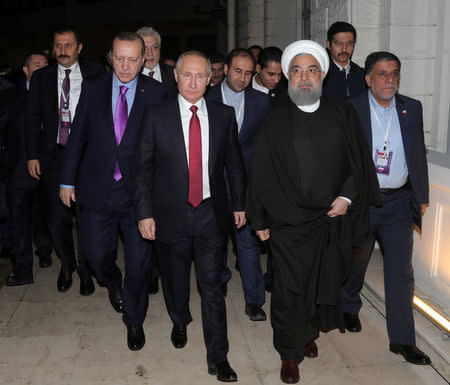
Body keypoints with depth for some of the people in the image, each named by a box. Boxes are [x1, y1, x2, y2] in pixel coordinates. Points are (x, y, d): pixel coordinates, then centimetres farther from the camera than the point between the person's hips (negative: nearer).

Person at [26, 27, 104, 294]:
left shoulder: (95, 74, 2)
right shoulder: (41, 77, 9)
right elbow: (33, 118, 9)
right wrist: (32, 155, 2)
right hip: (54, 156, 2)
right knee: (58, 220, 5)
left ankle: (85, 270, 24)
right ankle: (67, 265, 31)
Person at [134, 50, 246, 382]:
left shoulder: (224, 115, 2)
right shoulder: (157, 118, -3)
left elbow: (234, 163, 9)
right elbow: (144, 169, -2)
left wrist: (240, 203, 10)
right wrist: (144, 213, -5)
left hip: (211, 214, 0)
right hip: (170, 215, 0)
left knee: (212, 286, 1)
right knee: (175, 280, 18)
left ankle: (218, 358, 14)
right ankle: (180, 322, 48)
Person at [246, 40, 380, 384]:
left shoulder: (343, 114, 4)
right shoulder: (276, 119, -2)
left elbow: (360, 162, 7)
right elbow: (260, 171, -1)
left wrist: (347, 197, -8)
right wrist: (261, 220, -1)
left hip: (334, 219, 2)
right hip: (288, 222, -2)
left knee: (325, 284, 15)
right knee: (289, 289, 4)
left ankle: (310, 333, 41)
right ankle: (290, 353, 24)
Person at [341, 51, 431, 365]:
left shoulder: (412, 109, 6)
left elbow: (418, 154, 11)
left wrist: (422, 196, 10)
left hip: (399, 201, 3)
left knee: (402, 272, 2)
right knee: (355, 263, 16)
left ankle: (402, 339, 13)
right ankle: (349, 308, 43)